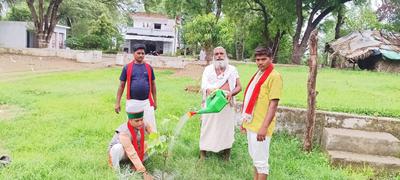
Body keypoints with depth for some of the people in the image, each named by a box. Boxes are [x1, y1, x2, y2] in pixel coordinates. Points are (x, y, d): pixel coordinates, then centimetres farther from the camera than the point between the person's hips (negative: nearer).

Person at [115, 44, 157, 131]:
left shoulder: (149, 67, 6)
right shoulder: (127, 67, 1)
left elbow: (153, 85, 13)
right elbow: (121, 86, 4)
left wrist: (155, 101, 13)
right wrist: (118, 103, 2)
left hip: (147, 102, 1)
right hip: (132, 102, -1)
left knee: (150, 125, 0)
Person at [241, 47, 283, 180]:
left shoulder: (274, 76, -13)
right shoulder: (258, 74, 14)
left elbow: (273, 104, -19)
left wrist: (264, 126, -24)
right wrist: (245, 120, 19)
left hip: (260, 125, -9)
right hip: (251, 123, 9)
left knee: (260, 160, -1)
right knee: (254, 156, 19)